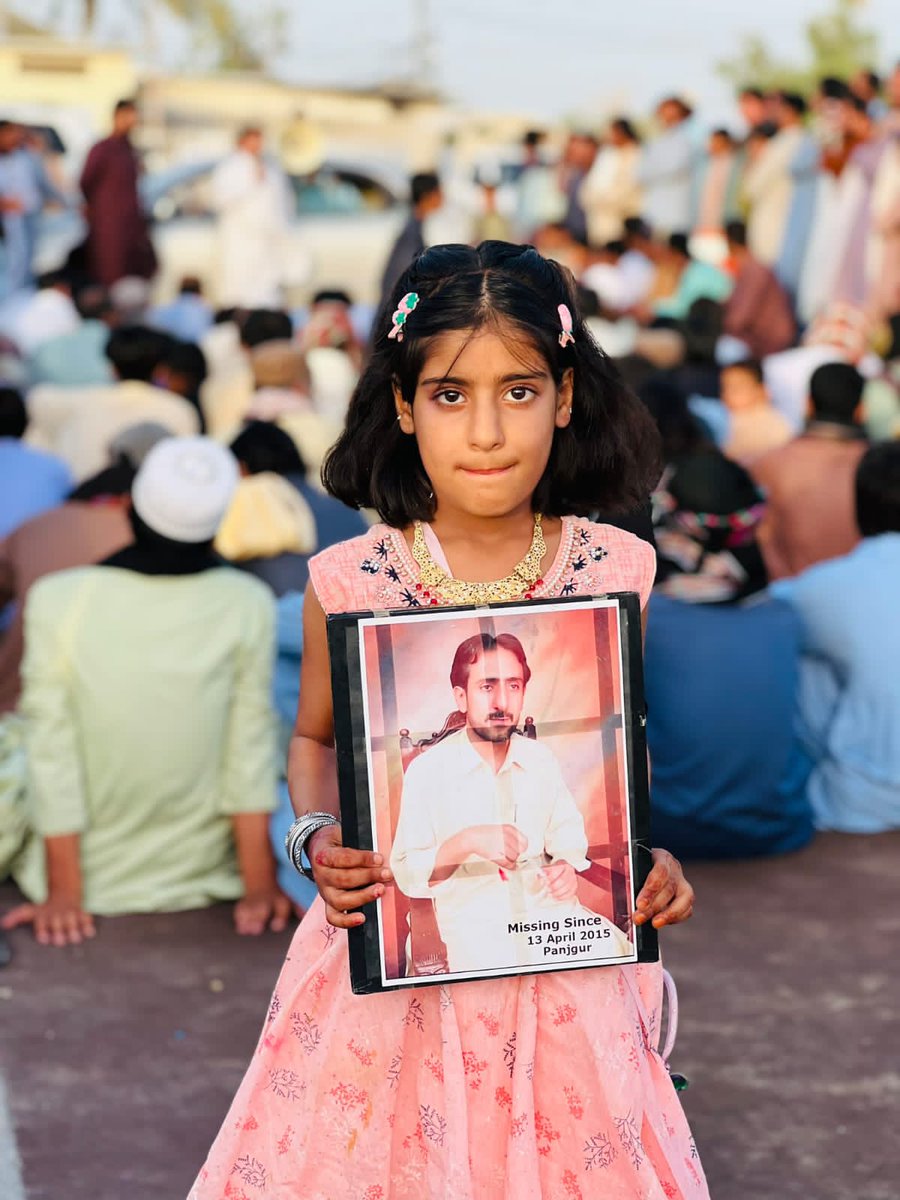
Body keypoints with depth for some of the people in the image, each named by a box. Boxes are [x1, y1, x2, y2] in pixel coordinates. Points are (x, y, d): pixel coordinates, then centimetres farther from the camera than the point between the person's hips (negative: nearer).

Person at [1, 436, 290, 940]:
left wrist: (64, 895, -6)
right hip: (199, 876, 1)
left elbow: (53, 757, -13)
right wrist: (260, 887, 0)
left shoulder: (57, 600, -18)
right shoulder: (249, 605, -15)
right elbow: (249, 754, -9)